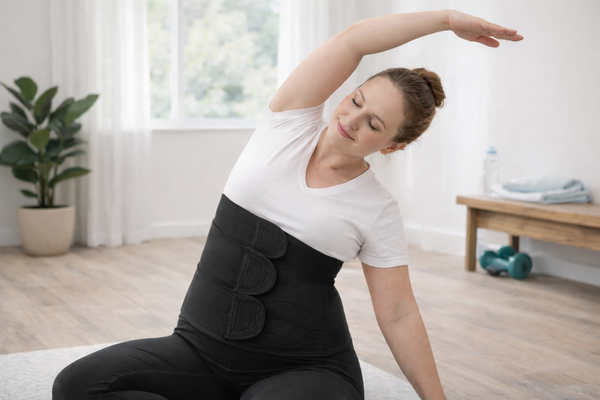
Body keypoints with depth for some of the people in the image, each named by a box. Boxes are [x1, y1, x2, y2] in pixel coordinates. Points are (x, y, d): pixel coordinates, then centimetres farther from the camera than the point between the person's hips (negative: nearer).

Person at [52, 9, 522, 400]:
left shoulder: (378, 211, -3)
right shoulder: (289, 126, 1)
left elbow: (398, 314, 2)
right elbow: (353, 40, -6)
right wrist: (448, 18, 0)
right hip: (202, 349, 3)